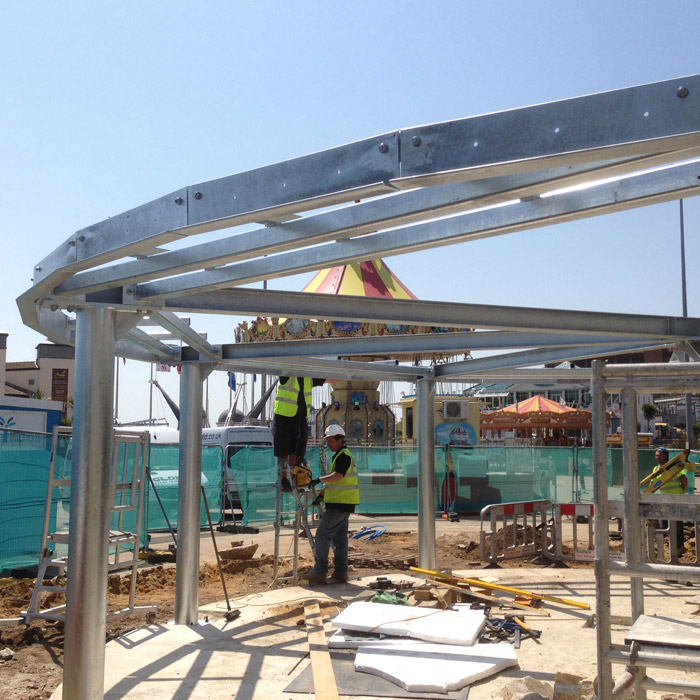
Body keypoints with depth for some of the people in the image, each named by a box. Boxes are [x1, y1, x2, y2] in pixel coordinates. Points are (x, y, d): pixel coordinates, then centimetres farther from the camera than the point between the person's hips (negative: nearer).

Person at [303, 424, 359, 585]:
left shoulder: (343, 455, -11)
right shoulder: (340, 455, 20)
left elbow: (337, 476, -27)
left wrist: (320, 480, -23)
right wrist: (321, 493, 20)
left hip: (340, 504, -10)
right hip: (343, 504, 10)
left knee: (323, 535, -10)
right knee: (339, 538, 11)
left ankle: (319, 572, -10)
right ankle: (340, 573, 14)